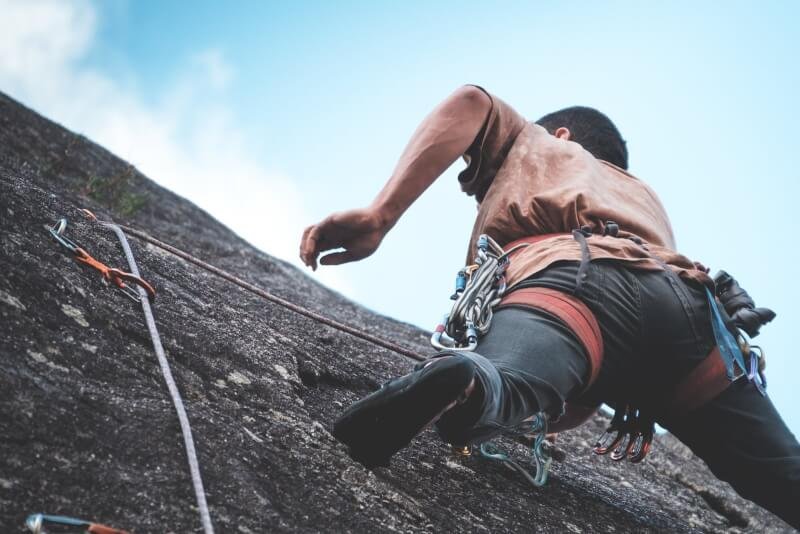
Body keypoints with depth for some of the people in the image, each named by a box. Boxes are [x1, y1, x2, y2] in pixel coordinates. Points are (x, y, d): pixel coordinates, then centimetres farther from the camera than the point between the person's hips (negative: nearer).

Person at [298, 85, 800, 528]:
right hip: (691, 302, 4)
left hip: (573, 278, -4)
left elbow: (471, 103, 12)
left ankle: (463, 383, -62)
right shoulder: (645, 197, 47)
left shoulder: (531, 141, 38)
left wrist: (378, 216, 5)